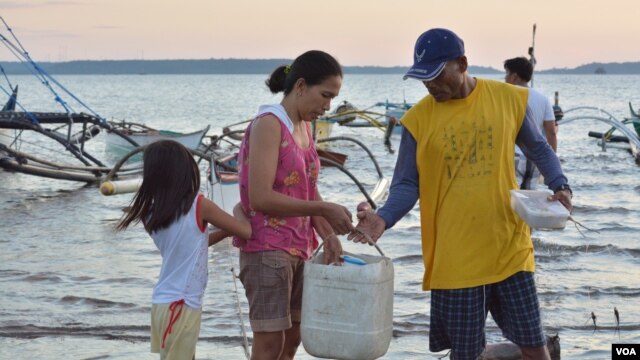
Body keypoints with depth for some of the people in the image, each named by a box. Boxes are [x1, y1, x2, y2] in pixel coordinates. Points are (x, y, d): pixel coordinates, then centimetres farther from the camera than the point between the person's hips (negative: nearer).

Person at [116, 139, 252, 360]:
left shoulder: (150, 215, 6)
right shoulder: (198, 205, -11)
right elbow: (247, 232, -4)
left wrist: (224, 232, 16)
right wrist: (238, 210, 14)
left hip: (163, 302, 6)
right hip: (181, 306, -6)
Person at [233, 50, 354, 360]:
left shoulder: (304, 127, 11)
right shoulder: (268, 124, -15)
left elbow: (309, 192, 12)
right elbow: (260, 198, -22)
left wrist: (328, 235, -4)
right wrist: (324, 210, -20)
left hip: (298, 249, 9)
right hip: (266, 249, -9)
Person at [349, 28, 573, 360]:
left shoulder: (509, 99, -1)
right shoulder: (418, 118, -4)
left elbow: (538, 149, 15)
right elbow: (407, 184, 0)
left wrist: (560, 186, -2)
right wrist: (384, 218, -18)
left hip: (510, 250, 1)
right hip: (455, 259, -1)